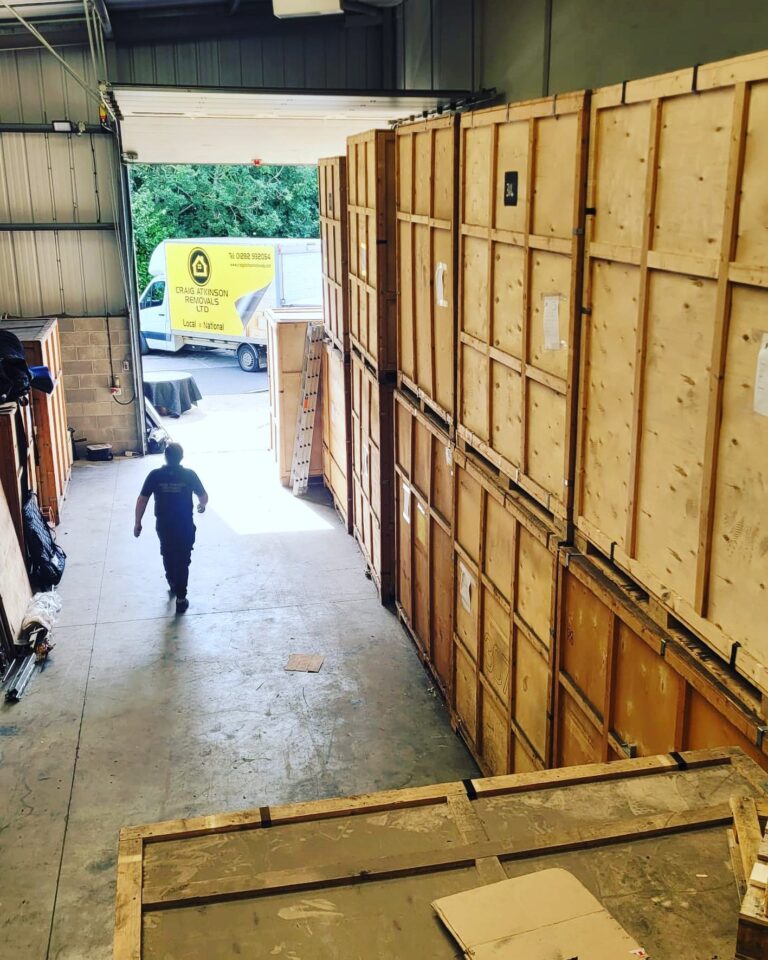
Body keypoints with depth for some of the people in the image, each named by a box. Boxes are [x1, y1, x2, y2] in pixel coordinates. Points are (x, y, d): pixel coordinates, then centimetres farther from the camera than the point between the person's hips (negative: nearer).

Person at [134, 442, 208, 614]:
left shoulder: (155, 475, -9)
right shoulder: (189, 475, -11)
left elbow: (142, 500, -7)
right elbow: (204, 497, -1)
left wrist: (137, 523, 3)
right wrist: (202, 505, 23)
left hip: (163, 525, 2)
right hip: (185, 526, -2)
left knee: (168, 555, 27)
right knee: (183, 561, 8)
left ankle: (173, 583, 48)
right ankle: (180, 599, 8)